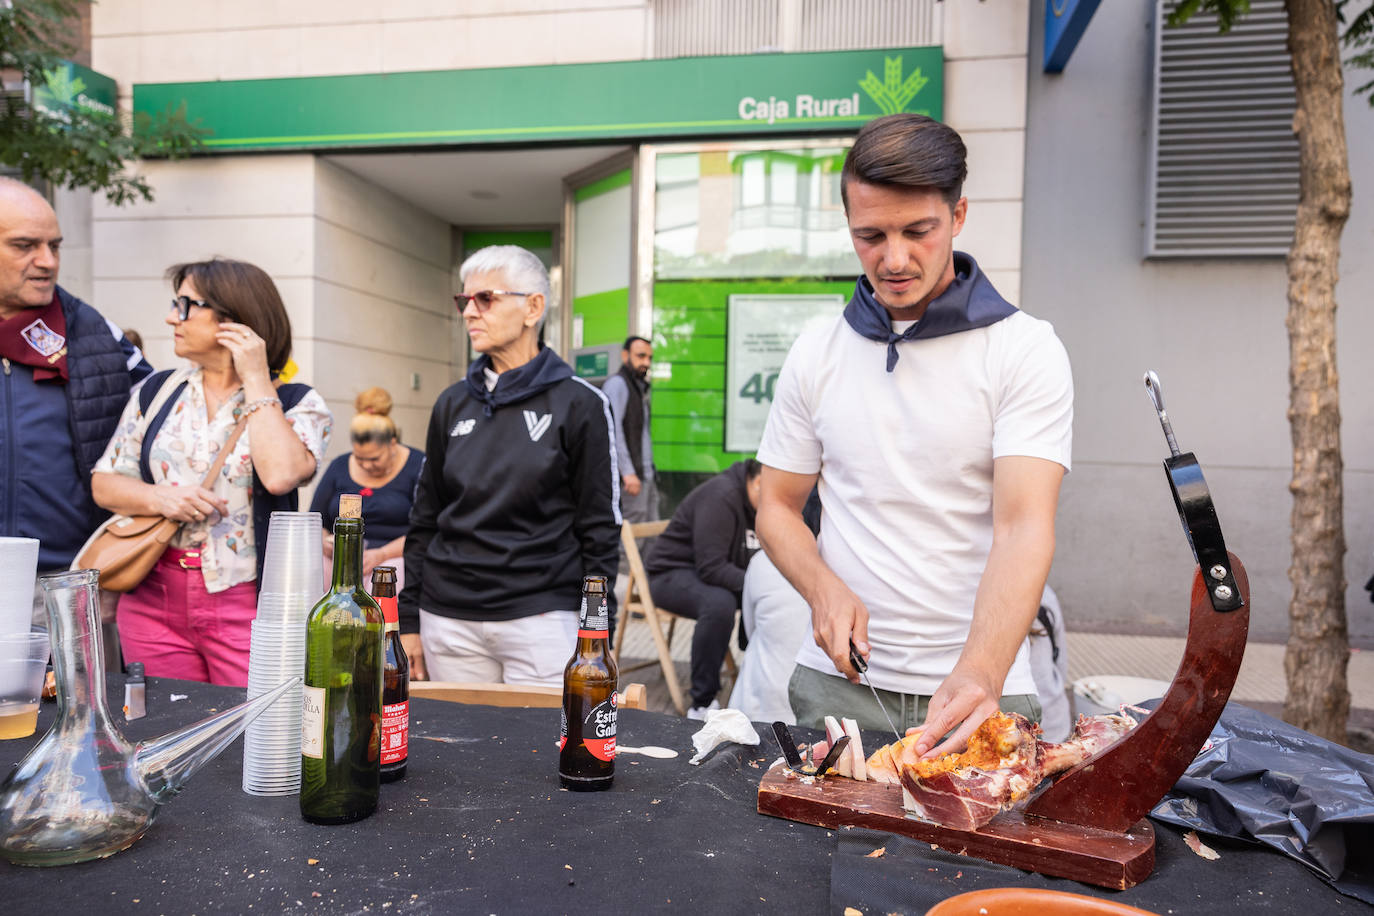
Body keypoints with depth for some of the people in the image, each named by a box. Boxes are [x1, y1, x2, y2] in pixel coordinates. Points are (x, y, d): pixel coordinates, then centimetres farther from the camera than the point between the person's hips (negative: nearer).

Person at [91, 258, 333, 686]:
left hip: (247, 602, -4)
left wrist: (255, 379, -12)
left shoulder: (297, 403, -2)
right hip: (153, 599, 4)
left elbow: (280, 475, -22)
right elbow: (104, 483, 12)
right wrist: (161, 498, -10)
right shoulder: (157, 392, 12)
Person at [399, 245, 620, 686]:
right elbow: (424, 519, 13)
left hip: (541, 620, -4)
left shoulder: (579, 403, -5)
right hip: (449, 623, 4)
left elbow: (601, 530, -4)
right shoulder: (452, 404, 9)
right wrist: (409, 620, 9)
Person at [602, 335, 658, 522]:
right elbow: (613, 429, -18)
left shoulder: (640, 387, 21)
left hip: (646, 475, 9)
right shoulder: (616, 384, -8)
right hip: (630, 477, -9)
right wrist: (627, 471, -24)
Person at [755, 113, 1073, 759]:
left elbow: (1023, 526, -18)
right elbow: (777, 507, 8)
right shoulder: (815, 354, 3)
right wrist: (824, 588, -12)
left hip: (981, 689, -2)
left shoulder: (1026, 351, -7)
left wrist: (980, 672, -32)